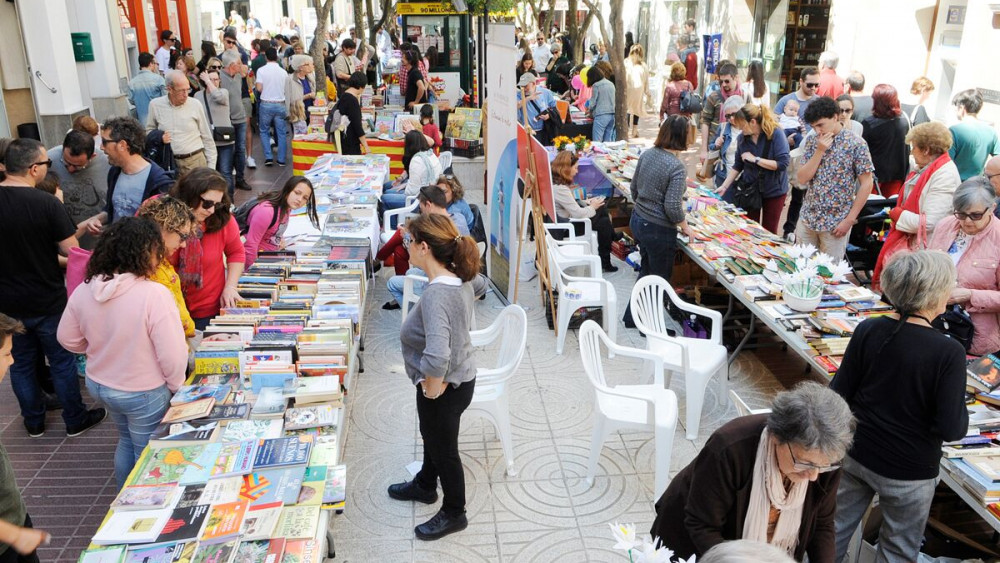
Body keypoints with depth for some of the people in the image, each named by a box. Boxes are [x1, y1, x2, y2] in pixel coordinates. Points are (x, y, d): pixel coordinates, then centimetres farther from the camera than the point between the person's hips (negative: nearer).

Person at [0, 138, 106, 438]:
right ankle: (76, 420, 27)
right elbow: (72, 252, -17)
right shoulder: (48, 204, -21)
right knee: (63, 362, 13)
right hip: (48, 303, -4)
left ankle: (34, 421, 36)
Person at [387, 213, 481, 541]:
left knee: (443, 448, 15)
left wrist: (432, 385, -25)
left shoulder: (435, 295, -35)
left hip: (445, 388, -9)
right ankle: (425, 486, 57)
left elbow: (436, 356, -45)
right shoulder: (459, 279, -7)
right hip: (460, 377, 9)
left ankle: (454, 514, 39)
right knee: (432, 436, 31)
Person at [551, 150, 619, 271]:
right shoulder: (560, 188, -29)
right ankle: (605, 262, 14)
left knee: (602, 208, 11)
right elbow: (578, 214, -26)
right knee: (604, 222, -1)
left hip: (565, 218, 10)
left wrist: (585, 202, 2)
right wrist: (592, 207, -7)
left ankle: (613, 239, 27)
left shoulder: (553, 180, 1)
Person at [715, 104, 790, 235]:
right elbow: (738, 165, 5)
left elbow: (782, 164, -25)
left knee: (769, 232, 8)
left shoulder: (776, 134, -17)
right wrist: (724, 186, 0)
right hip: (750, 188, 4)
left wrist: (755, 159, -24)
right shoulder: (743, 137, -4)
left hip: (773, 190, -4)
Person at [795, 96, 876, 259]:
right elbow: (802, 179, -1)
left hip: (835, 223, -4)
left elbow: (866, 184, -8)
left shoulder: (856, 144, -10)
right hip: (807, 218, 4)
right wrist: (820, 151, -12)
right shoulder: (812, 141, 4)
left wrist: (849, 220, -11)